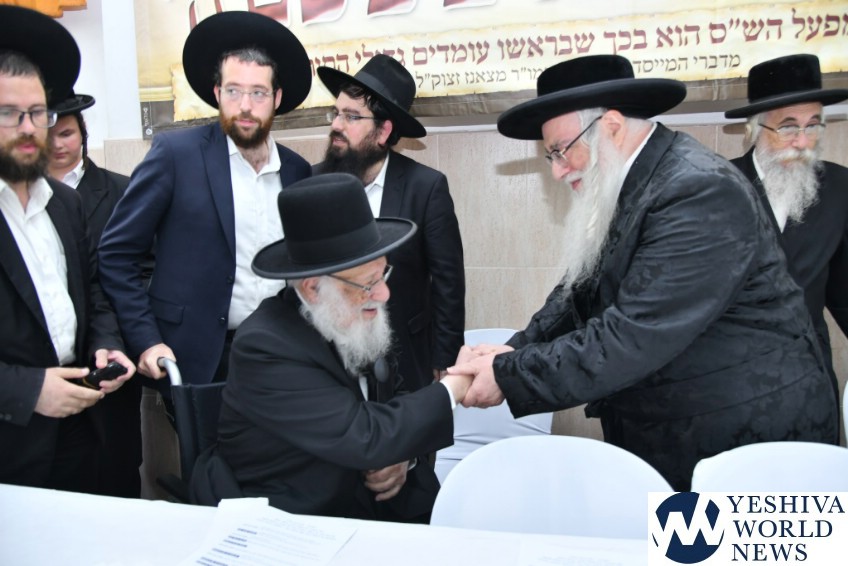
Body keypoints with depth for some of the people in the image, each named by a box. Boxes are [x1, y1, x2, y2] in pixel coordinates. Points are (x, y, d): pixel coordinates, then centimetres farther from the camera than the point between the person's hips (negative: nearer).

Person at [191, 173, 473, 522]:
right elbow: (363, 438, -28)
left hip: (377, 505, 6)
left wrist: (401, 453, -11)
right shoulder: (265, 349, -23)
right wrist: (454, 388, -19)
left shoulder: (358, 324, -4)